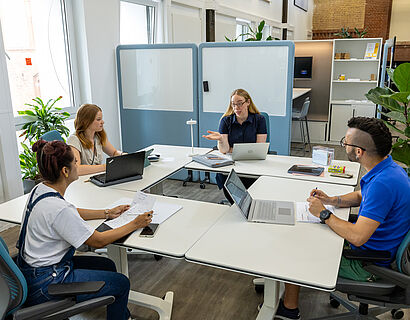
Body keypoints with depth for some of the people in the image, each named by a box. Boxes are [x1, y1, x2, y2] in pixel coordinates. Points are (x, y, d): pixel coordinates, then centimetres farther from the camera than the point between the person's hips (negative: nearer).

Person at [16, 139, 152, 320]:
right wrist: (135, 224, -12)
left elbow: (72, 214, 16)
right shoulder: (57, 208, -31)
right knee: (121, 283, -1)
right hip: (44, 284, -10)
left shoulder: (40, 190, -2)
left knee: (107, 265, 19)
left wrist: (108, 213, 12)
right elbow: (98, 241, -21)